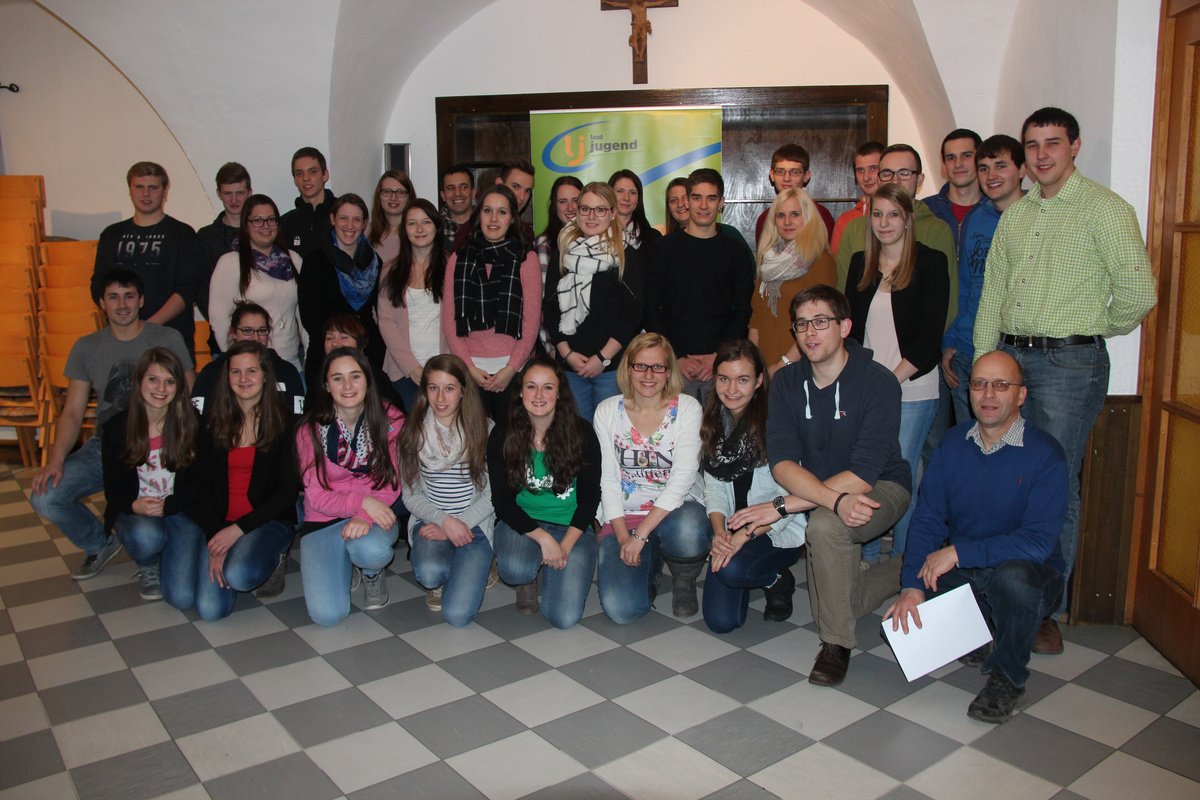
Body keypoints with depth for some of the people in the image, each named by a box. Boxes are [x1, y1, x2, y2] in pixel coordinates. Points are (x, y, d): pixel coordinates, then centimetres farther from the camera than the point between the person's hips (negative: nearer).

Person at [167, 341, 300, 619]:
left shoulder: (285, 422, -1)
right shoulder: (213, 422, 7)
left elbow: (288, 491, -4)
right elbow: (201, 487, 3)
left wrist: (238, 529, -14)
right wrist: (215, 540, -11)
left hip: (267, 521, -3)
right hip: (217, 522, 3)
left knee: (239, 575, -34)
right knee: (211, 607, -19)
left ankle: (273, 560, 2)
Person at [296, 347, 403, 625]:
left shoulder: (390, 420, -7)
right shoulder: (311, 430, -7)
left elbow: (392, 483, -5)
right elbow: (316, 496, -8)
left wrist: (365, 516, -25)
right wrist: (362, 501, -27)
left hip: (376, 517, 0)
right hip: (324, 521, 1)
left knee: (370, 550, -38)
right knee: (327, 614, -17)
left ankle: (372, 573, 2)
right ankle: (344, 562, 17)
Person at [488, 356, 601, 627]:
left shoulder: (581, 434, -7)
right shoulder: (502, 437, -6)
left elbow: (590, 497, -3)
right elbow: (502, 500, -6)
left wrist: (566, 545, -16)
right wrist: (543, 538, -20)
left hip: (572, 526, 0)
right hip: (520, 521, 0)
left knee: (564, 617, -17)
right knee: (515, 570, -35)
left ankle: (547, 569, 17)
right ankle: (528, 580, 5)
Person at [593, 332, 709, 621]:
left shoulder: (687, 408, -5)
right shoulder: (607, 411, 3)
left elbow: (682, 478, -14)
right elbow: (608, 481, 0)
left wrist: (640, 534, -21)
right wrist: (622, 537, -14)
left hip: (678, 510, -1)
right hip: (624, 518, 2)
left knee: (687, 530, -40)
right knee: (620, 608, -21)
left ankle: (684, 584, -2)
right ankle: (649, 567, 17)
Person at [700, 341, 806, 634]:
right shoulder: (714, 422, 4)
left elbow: (788, 495, -15)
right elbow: (714, 488, 5)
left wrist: (745, 535, -22)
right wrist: (719, 532, -12)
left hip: (779, 531, -5)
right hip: (731, 535, 5)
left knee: (732, 570, -34)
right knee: (721, 621, -9)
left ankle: (778, 581, 3)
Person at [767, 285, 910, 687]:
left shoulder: (878, 382, -21)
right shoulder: (786, 382, -9)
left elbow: (863, 475, -29)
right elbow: (782, 462, -20)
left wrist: (778, 507, -34)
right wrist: (836, 499, -40)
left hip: (882, 489, -5)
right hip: (813, 491, 5)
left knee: (824, 525, -35)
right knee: (842, 600, 4)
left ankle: (836, 643, -14)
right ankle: (904, 572, 35)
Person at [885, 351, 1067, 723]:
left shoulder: (1044, 453, -15)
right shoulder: (953, 444, -1)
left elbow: (1038, 541, -24)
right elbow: (927, 520, -3)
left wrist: (958, 552, -26)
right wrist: (912, 586, -16)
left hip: (1029, 574, -4)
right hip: (957, 573, 5)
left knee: (1013, 577, -38)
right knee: (905, 619, -16)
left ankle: (1007, 676, -8)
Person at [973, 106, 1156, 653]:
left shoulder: (1104, 208, -5)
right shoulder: (1015, 214, 15)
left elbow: (1138, 293, -11)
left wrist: (1093, 329, 5)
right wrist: (983, 363, 9)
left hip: (1068, 362, -6)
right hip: (1009, 357, 6)